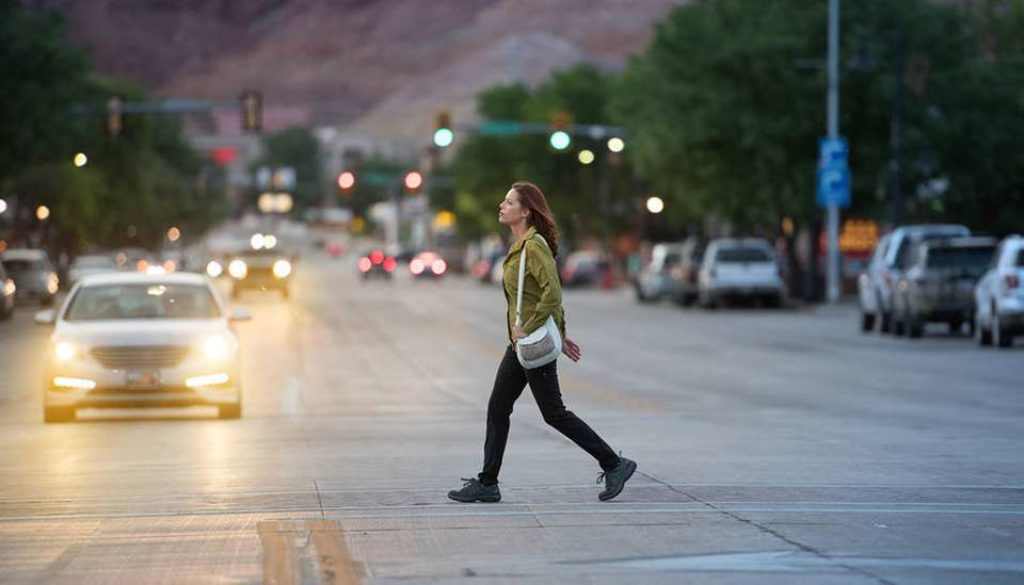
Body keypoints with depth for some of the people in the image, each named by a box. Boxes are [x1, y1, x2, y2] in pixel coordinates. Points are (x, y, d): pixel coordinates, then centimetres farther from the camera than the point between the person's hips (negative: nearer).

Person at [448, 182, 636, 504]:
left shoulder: (534, 246, -17)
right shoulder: (521, 246, 13)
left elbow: (552, 293, -27)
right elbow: (552, 293, 19)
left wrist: (528, 328, -24)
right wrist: (559, 333, 20)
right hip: (521, 343, 10)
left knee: (553, 413, -3)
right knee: (497, 408, 9)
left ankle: (614, 465, 5)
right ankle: (487, 483, 12)